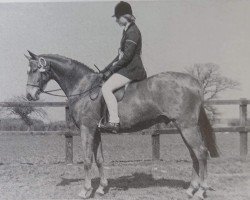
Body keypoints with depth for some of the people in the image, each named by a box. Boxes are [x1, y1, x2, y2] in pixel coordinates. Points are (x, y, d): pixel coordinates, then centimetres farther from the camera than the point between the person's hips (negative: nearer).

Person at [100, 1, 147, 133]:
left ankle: (114, 121, -28)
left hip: (131, 69, -11)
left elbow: (127, 56, -20)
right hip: (127, 68, 11)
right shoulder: (127, 31, 18)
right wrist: (106, 70, 18)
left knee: (106, 88, -23)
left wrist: (111, 70, -14)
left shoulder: (132, 31, -13)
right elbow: (120, 55, 22)